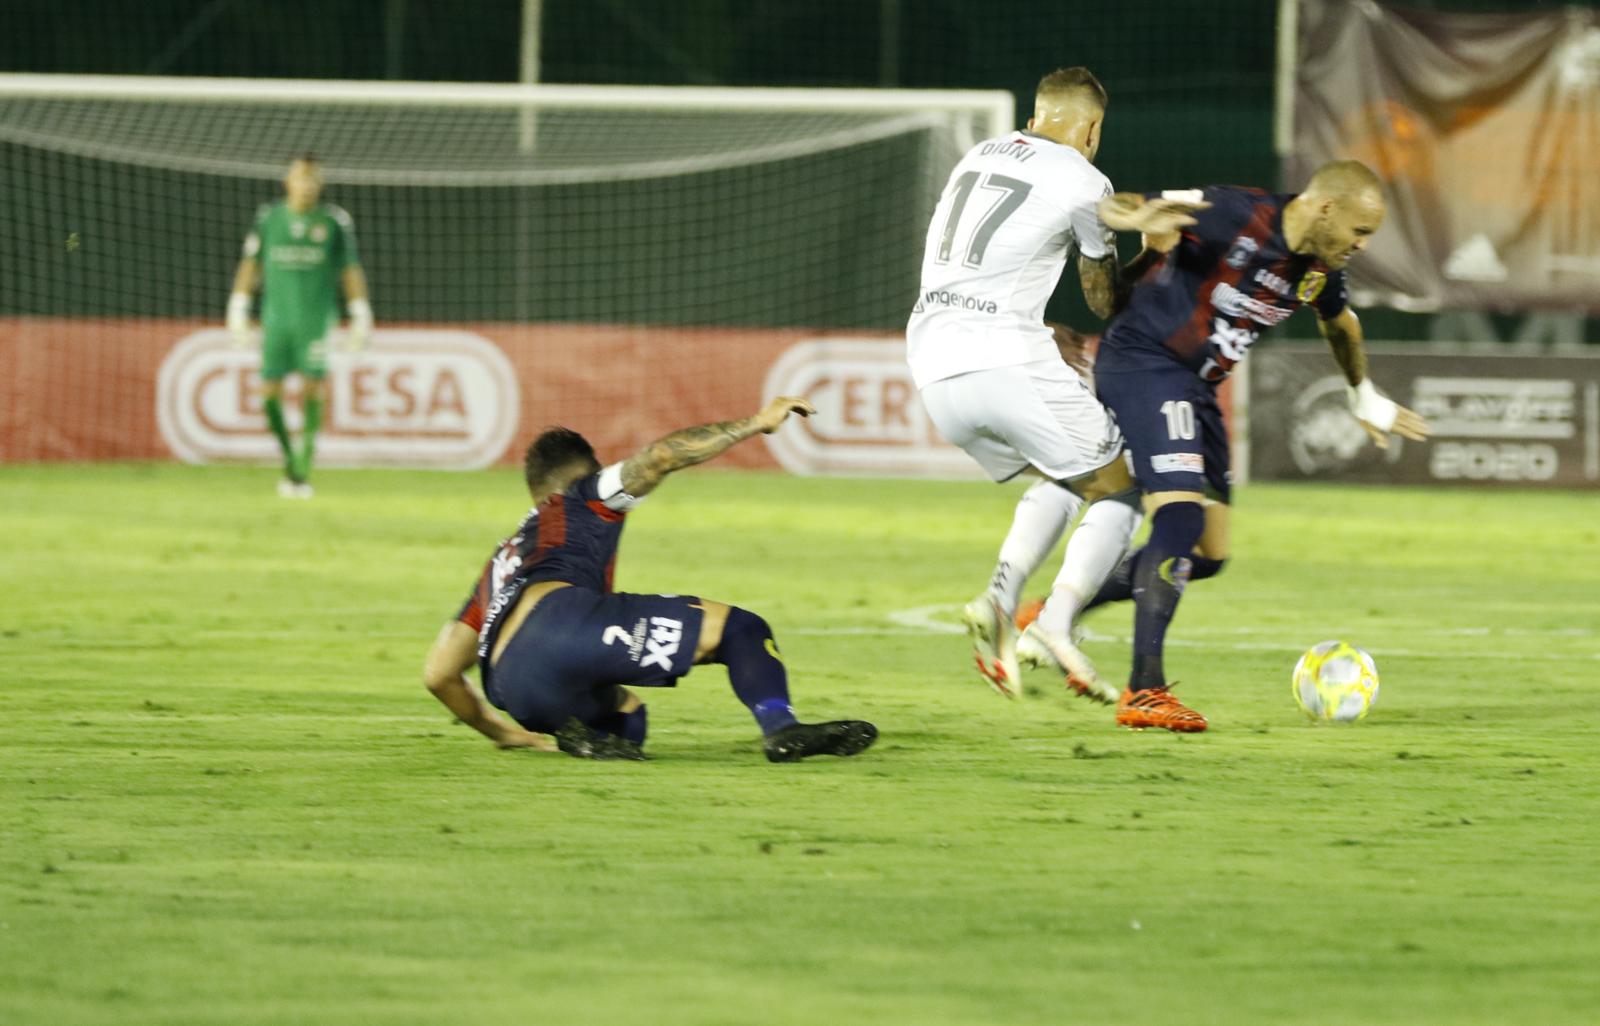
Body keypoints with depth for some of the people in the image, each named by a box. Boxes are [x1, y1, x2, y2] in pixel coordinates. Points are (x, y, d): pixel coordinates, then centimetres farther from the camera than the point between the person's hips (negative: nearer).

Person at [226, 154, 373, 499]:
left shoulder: (334, 221, 3)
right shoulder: (268, 218, 8)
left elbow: (351, 270, 7)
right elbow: (250, 264, 14)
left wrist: (360, 316, 4)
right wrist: (238, 308, 11)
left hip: (316, 319, -2)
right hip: (277, 317, 2)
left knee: (312, 387, -12)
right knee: (270, 393, -4)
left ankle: (304, 468, -8)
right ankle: (290, 460, 17)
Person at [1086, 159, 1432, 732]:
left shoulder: (1320, 270, 2)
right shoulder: (1233, 217, -21)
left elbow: (1340, 323, 26)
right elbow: (1116, 209, -22)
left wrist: (1365, 398, 38)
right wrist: (1138, 217, -46)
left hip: (1196, 385, 9)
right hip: (1143, 363, -9)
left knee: (1208, 555, 7)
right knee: (1182, 511, -24)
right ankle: (1144, 691, -23)